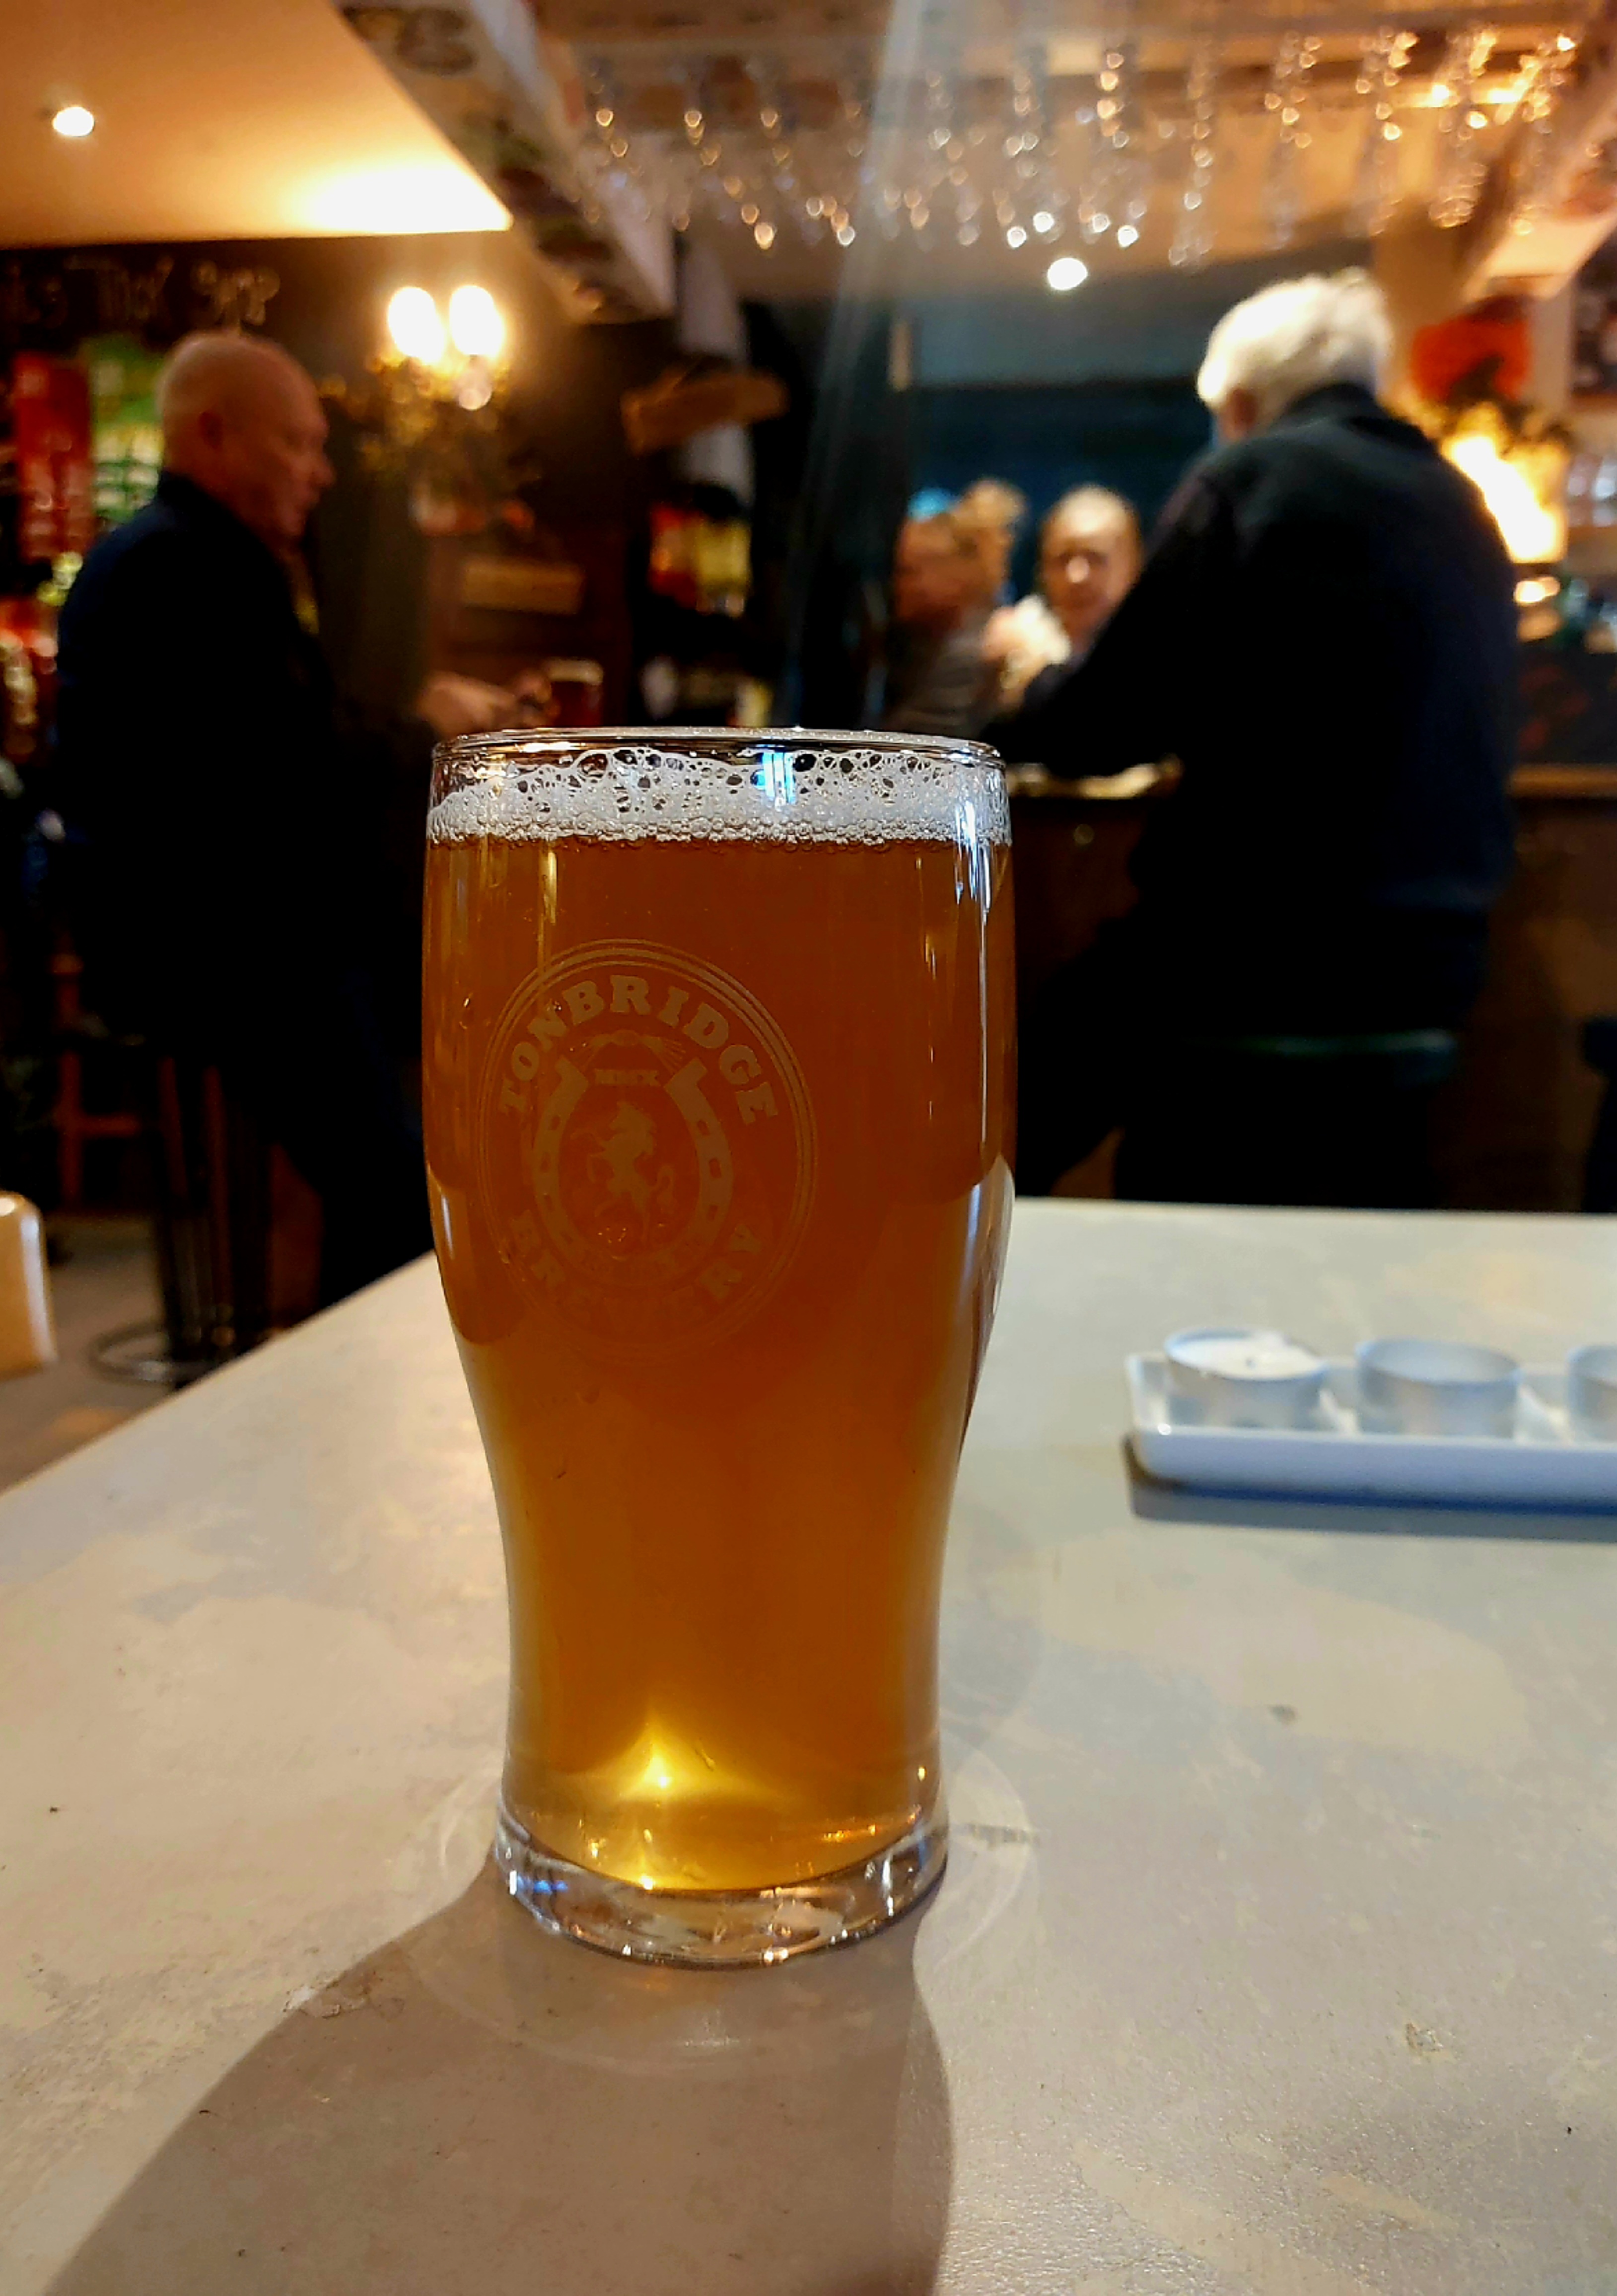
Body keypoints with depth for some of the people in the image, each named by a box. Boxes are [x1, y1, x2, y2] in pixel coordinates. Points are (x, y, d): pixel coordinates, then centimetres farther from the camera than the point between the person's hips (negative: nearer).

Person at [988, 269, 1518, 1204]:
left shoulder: (1251, 479, -5)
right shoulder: (1462, 506, 16)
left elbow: (1100, 727, -9)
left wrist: (1030, 684, 15)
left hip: (1257, 951, -7)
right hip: (1430, 962, 8)